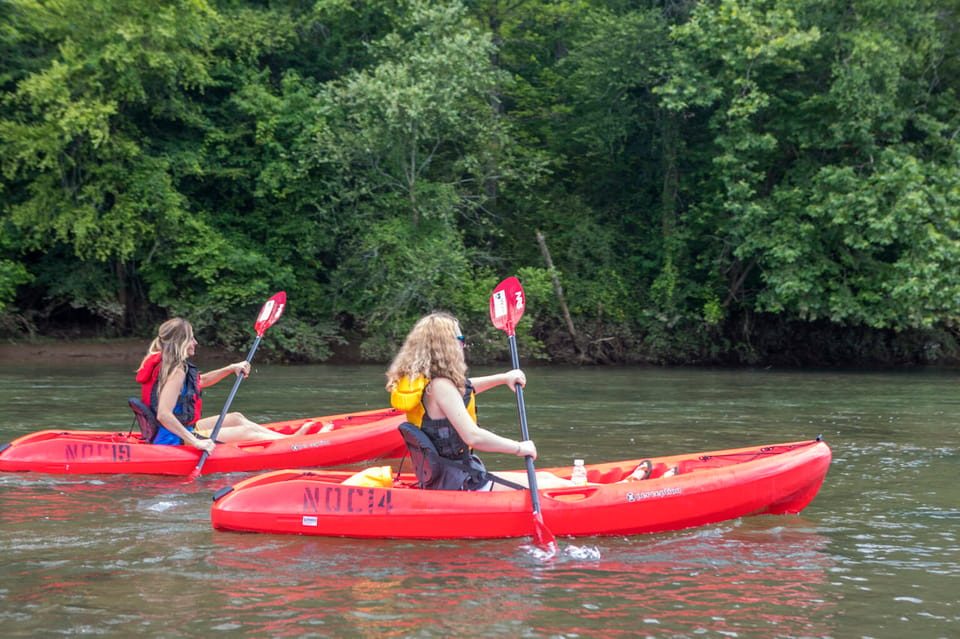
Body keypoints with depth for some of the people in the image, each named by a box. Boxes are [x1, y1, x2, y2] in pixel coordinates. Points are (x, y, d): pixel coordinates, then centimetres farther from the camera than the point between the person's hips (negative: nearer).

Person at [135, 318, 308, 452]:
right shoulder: (176, 372, -23)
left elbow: (201, 381, 25)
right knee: (248, 431, 0)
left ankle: (289, 437, 28)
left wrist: (232, 368, 16)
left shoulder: (164, 365, 9)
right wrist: (196, 442, -34)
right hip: (176, 440, -11)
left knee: (237, 418, 20)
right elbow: (163, 415, -33)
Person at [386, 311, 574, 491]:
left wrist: (503, 378, 24)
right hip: (460, 485, -10)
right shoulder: (440, 386, -21)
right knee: (555, 487, -5)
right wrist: (519, 448, -16)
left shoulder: (418, 380, 9)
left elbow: (464, 388, 30)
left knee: (545, 478, 15)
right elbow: (473, 436, -28)